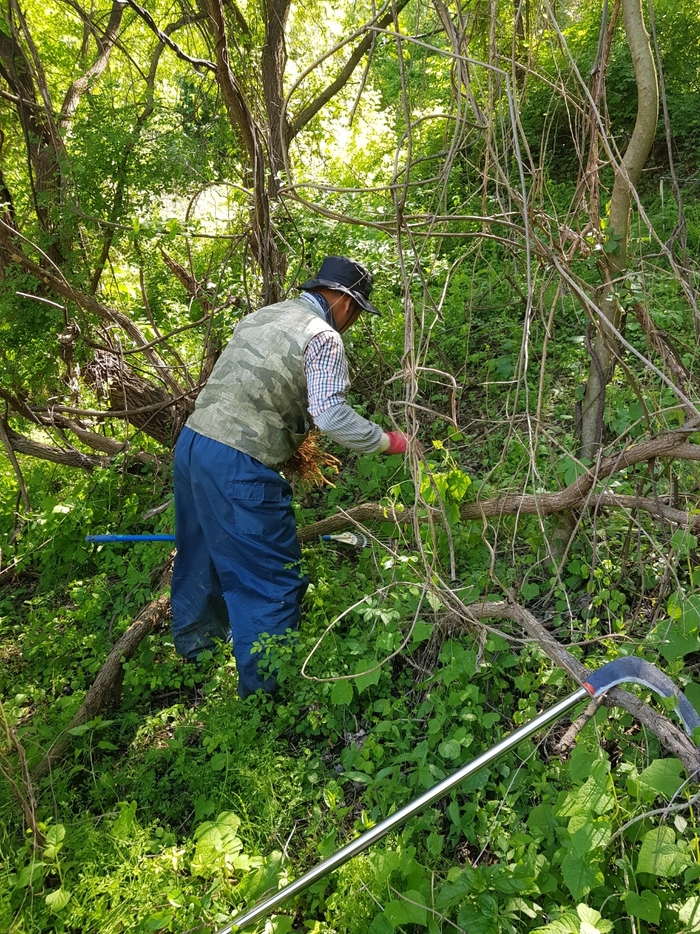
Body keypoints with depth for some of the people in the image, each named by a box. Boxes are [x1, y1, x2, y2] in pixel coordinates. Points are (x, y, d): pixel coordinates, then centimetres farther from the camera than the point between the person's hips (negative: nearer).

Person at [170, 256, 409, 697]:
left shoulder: (262, 316, 19)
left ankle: (195, 652, 46)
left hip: (193, 443, 10)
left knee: (202, 560, 26)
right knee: (271, 582, 1)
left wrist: (296, 447, 23)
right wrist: (389, 441, -5)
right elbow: (331, 414, -19)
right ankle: (267, 692, 11)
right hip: (238, 467, -9)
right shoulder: (323, 337, -7)